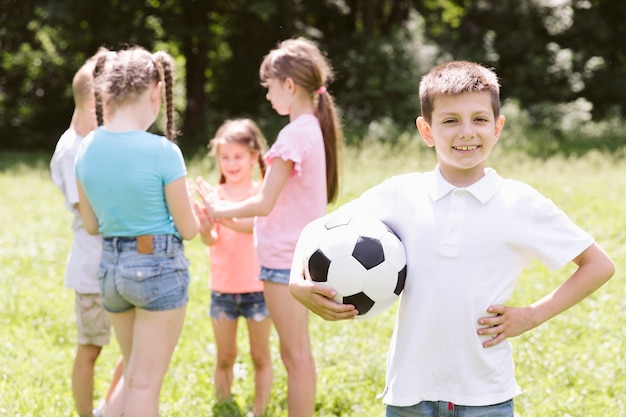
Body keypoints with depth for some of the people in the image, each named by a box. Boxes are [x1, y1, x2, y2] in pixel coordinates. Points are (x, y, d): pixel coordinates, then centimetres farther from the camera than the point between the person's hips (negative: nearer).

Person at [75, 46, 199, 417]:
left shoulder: (87, 148, -1)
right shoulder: (163, 152, -17)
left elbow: (91, 225, 9)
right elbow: (188, 229, -8)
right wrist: (189, 206, 12)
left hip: (110, 265, 6)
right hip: (159, 267, -6)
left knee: (135, 378, 22)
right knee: (146, 385, 3)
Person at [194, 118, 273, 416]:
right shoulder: (214, 195, -1)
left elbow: (254, 225, -25)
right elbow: (211, 240, -12)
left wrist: (222, 216, -42)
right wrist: (204, 227, -36)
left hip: (257, 287, -2)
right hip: (223, 288, 2)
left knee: (260, 356, 7)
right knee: (224, 357, 10)